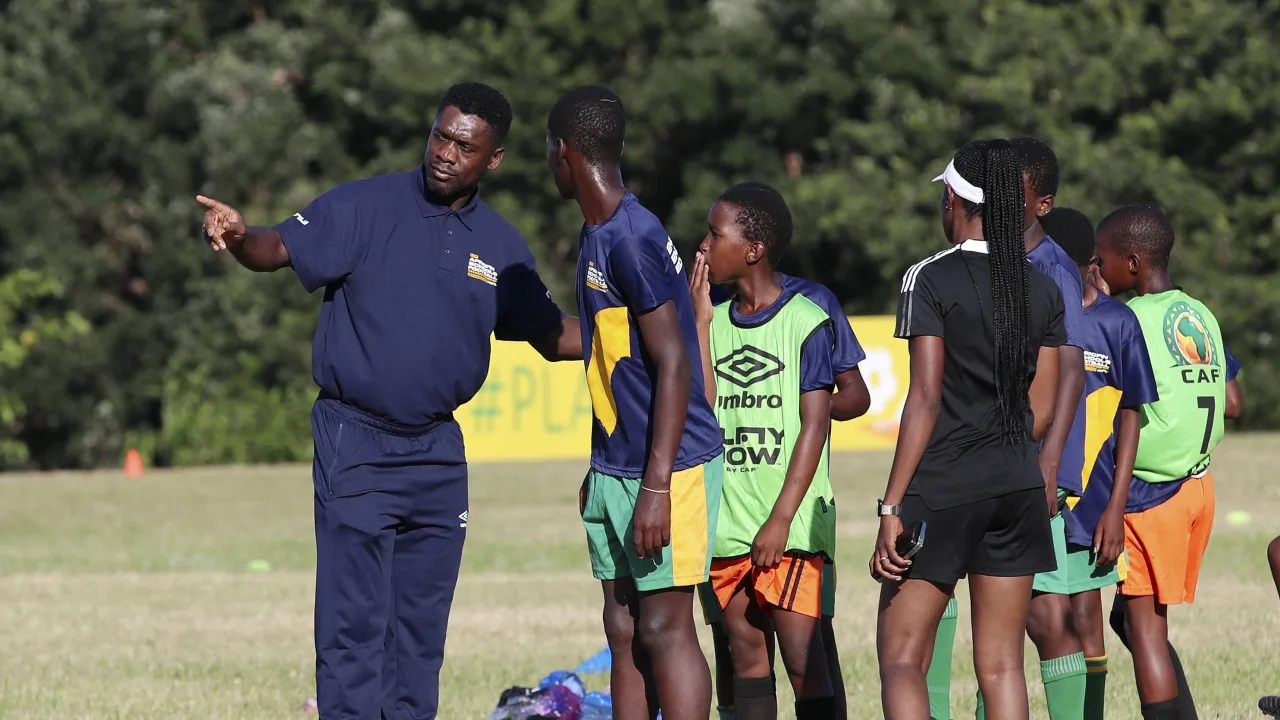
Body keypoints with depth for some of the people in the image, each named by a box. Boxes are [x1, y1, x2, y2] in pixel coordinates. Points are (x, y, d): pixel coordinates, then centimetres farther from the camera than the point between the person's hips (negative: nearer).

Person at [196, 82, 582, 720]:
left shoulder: (500, 246, 8)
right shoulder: (365, 207, -5)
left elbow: (553, 336, 15)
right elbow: (279, 250, -12)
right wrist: (238, 237, -35)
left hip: (438, 452, 5)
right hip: (355, 446, -5)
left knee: (420, 631, 9)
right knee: (354, 626, -10)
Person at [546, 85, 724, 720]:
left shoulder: (632, 239, -18)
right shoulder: (597, 234, 13)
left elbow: (672, 365, -20)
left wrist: (656, 486, -23)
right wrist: (602, 470, 24)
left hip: (668, 470, -9)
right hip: (615, 470, 9)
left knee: (664, 630, -7)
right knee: (624, 633, 10)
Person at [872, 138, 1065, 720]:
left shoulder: (929, 278, -8)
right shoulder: (1043, 290, 8)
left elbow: (926, 399, -14)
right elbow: (1041, 408, 9)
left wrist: (892, 506, -13)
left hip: (942, 490, -5)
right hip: (1020, 486, 5)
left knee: (900, 660, -1)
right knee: (1000, 665, 8)